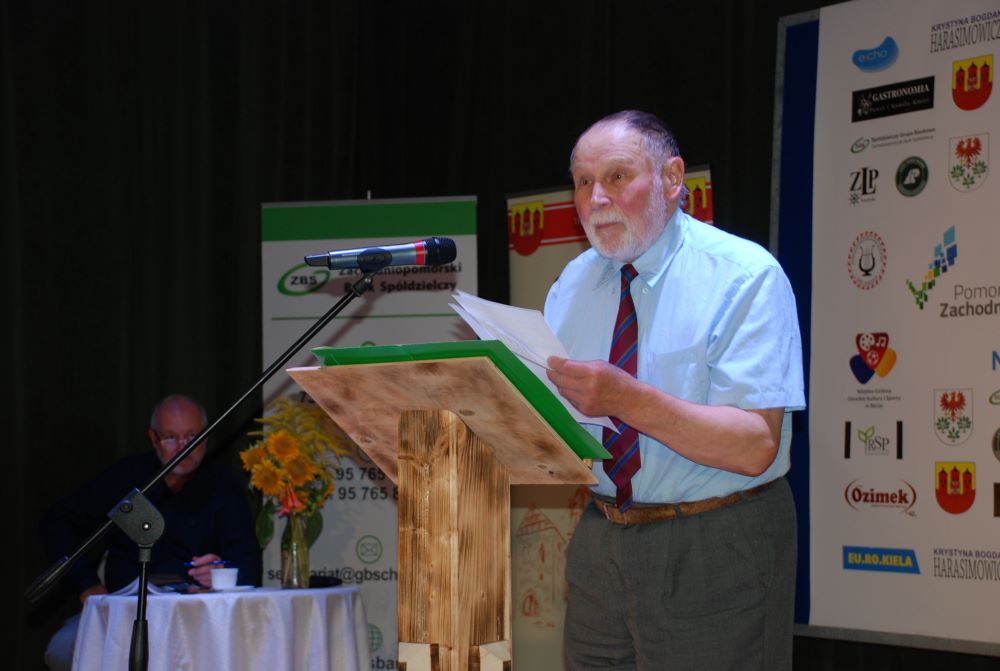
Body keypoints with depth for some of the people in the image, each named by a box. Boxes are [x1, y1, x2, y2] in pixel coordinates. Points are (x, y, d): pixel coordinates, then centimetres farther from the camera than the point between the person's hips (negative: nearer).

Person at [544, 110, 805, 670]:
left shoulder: (745, 277, -12)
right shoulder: (574, 283, 7)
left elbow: (756, 446, -22)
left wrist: (628, 399, -33)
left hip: (715, 556, -5)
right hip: (601, 541, 5)